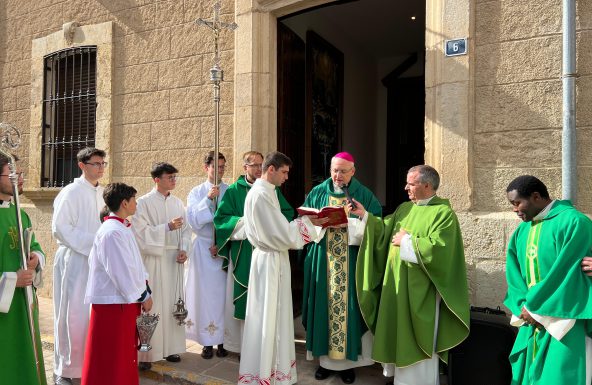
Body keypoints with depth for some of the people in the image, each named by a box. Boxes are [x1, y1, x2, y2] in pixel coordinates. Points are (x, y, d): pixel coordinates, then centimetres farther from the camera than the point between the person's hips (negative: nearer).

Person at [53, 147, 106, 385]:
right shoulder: (71, 193, -10)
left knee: (95, 315, 10)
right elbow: (60, 228, -15)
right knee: (73, 316, -2)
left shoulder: (103, 193, 11)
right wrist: (92, 242, -18)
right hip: (74, 261, -6)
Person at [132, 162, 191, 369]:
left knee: (173, 303, 9)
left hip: (174, 259, 5)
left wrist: (184, 249, -5)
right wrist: (167, 227, -19)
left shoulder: (178, 202, 10)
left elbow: (186, 229, 11)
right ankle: (146, 352, 5)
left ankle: (171, 347, 20)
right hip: (153, 259, -5)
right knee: (151, 304, -4)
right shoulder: (144, 202, -5)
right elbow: (141, 231, -11)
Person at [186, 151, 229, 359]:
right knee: (205, 293, 1)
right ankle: (207, 342, 8)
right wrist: (208, 199, -15)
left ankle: (222, 340, 10)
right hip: (204, 249, 0)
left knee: (223, 294, 0)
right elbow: (193, 222, -6)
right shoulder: (196, 192, 6)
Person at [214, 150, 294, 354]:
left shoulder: (272, 190, 12)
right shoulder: (234, 191, 3)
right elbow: (221, 218, -4)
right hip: (243, 253, -2)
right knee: (244, 297, 1)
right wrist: (246, 222, -15)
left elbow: (288, 213, 10)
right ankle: (243, 344, 10)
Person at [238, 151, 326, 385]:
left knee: (273, 314, 18)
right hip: (270, 260, -10)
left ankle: (270, 366, 32)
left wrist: (305, 223, 1)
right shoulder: (261, 195, -20)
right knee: (267, 316, 2)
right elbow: (282, 233, -22)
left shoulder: (265, 192, 12)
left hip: (272, 257, 10)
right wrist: (307, 223, -9)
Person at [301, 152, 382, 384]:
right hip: (323, 260, 2)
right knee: (324, 305, 4)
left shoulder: (364, 195, 4)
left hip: (351, 262, -1)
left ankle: (349, 360, 13)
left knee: (349, 306, 1)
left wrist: (350, 223, -17)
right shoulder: (318, 192, 8)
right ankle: (325, 357, 16)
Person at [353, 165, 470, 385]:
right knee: (399, 334, 15)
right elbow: (385, 230, 5)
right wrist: (365, 215, -6)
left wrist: (407, 241, -14)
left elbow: (437, 247, -22)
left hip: (420, 290, -7)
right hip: (397, 284, 7)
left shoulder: (443, 213, -11)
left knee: (418, 339, 4)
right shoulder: (404, 208, 11)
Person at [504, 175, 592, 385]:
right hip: (533, 319, 7)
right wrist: (524, 306, -9)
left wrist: (532, 306, -12)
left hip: (564, 323, -7)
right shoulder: (522, 232, 10)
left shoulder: (574, 222, -12)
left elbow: (565, 272, -17)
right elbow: (514, 275, 8)